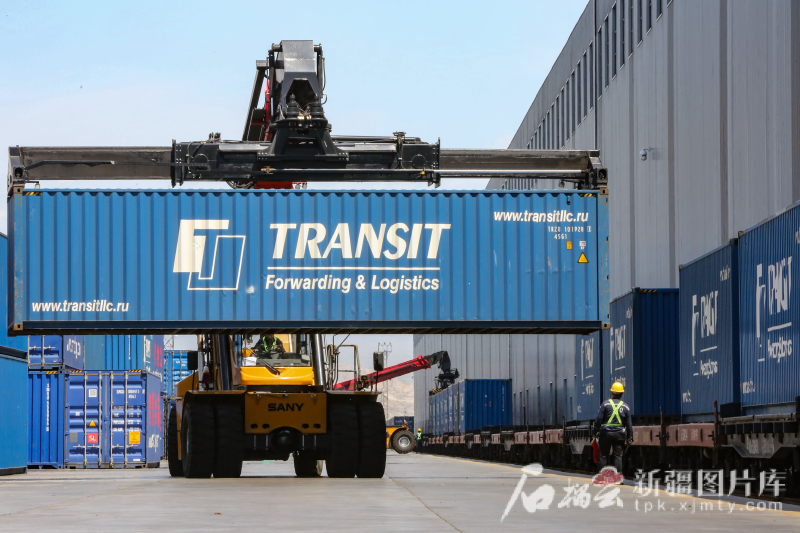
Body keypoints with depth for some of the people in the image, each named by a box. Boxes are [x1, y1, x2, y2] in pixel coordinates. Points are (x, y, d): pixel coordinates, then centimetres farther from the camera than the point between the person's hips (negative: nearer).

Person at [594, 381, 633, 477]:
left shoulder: (605, 404, -3)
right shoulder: (625, 407, 4)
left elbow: (598, 419, -5)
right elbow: (629, 424, 5)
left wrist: (596, 432, 4)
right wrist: (629, 438, 11)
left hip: (606, 433, -1)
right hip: (619, 433, 1)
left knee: (604, 455, 6)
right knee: (618, 456, 3)